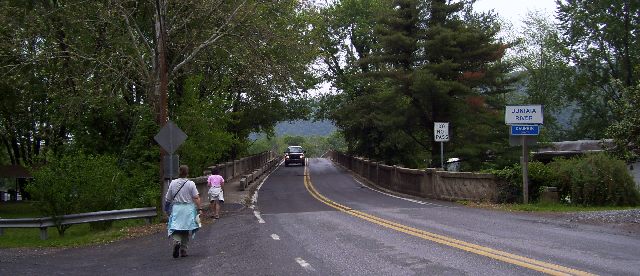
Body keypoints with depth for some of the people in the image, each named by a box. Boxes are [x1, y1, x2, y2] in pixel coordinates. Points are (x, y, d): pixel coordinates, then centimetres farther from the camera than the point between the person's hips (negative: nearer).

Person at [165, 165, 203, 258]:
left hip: (176, 208, 1)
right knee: (186, 230, 9)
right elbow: (196, 198, -10)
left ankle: (176, 241, -27)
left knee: (176, 227, 3)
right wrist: (199, 209, -4)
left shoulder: (173, 183, 0)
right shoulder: (190, 184, -7)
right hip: (188, 208, -1)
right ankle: (183, 250, 11)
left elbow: (168, 198, 5)